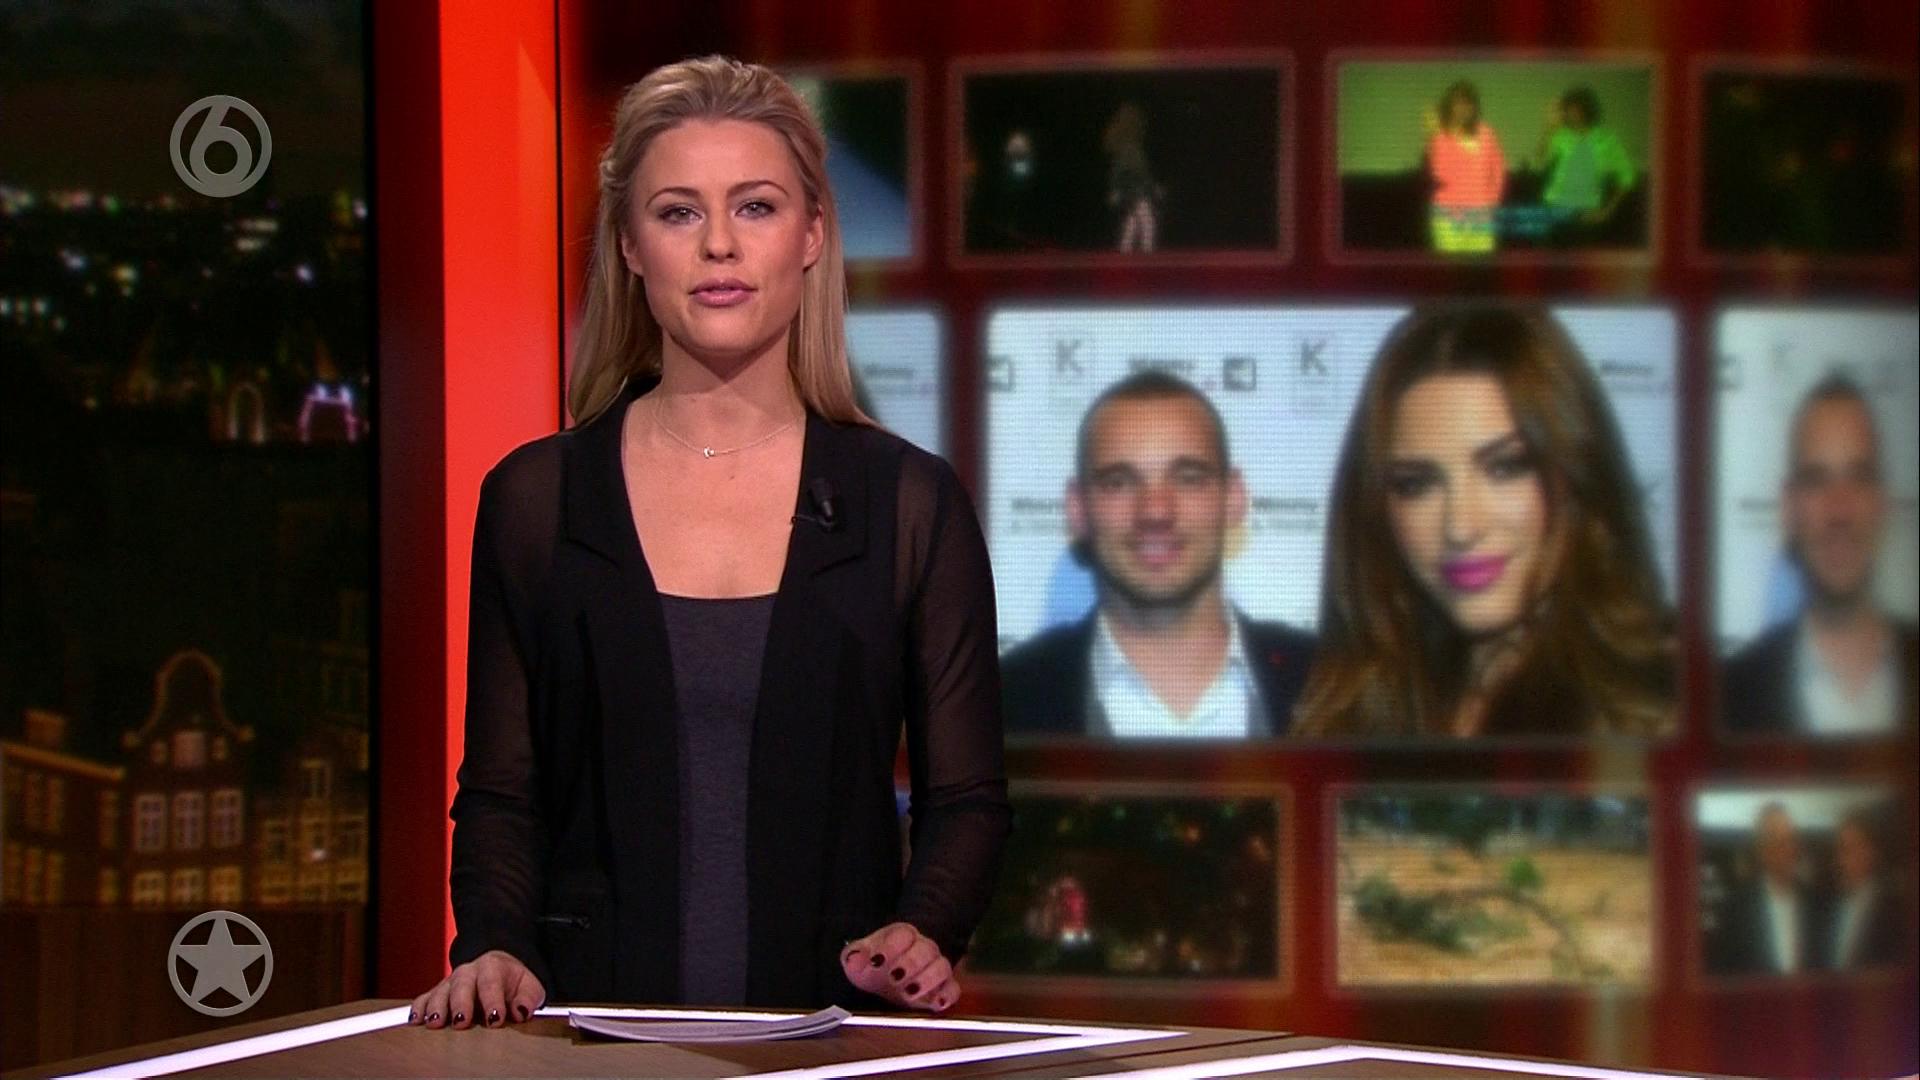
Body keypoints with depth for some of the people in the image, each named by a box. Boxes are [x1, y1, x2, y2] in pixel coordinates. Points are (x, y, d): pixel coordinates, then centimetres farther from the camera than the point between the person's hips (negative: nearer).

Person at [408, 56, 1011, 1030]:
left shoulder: (909, 502, 9)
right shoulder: (535, 499, 11)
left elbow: (966, 798, 10)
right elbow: (501, 794, 12)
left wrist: (921, 931, -9)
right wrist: (493, 949, -6)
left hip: (828, 1024, 0)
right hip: (595, 1034, 0)